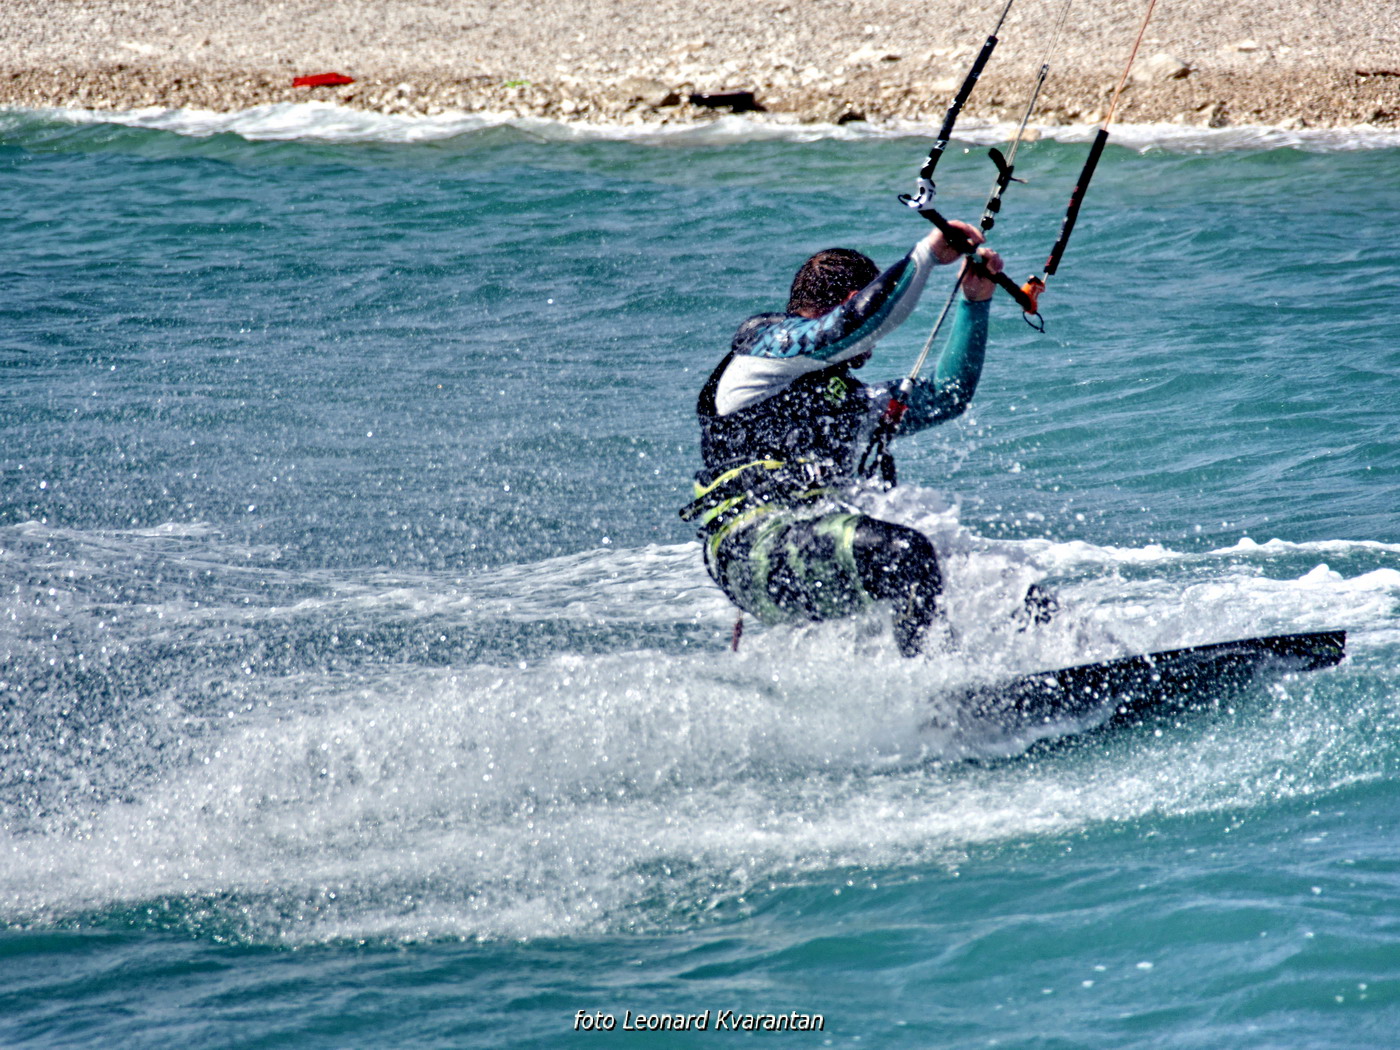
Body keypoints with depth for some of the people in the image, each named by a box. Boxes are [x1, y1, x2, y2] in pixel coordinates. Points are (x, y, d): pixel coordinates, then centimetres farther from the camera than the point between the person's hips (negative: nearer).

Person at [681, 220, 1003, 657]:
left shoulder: (851, 402, 33)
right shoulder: (767, 341, 7)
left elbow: (944, 396, 32)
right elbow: (853, 326, -10)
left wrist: (975, 300, 25)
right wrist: (926, 254, -4)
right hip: (753, 543, -9)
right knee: (904, 551, -34)